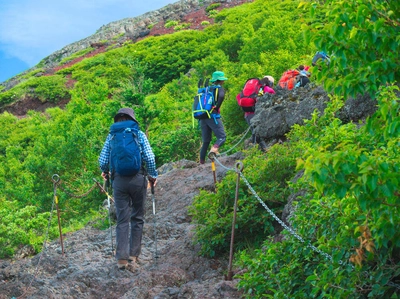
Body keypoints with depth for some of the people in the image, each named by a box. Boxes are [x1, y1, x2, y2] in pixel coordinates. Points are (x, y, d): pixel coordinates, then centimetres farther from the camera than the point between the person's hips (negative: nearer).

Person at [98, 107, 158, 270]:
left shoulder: (112, 136, 6)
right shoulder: (139, 134, 3)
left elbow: (103, 160, 1)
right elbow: (149, 157, -7)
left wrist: (105, 172, 21)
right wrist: (153, 175, 7)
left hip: (118, 180, 1)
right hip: (138, 179, -1)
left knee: (122, 220, 4)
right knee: (137, 218, 11)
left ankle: (122, 257, -3)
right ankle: (133, 255, 12)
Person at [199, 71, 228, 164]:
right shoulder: (219, 88, 1)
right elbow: (221, 97, -21)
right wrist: (217, 107, -10)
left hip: (203, 117, 7)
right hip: (213, 116, -6)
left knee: (206, 141, 13)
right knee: (222, 137, -4)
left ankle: (202, 161, 11)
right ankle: (214, 149, -35)